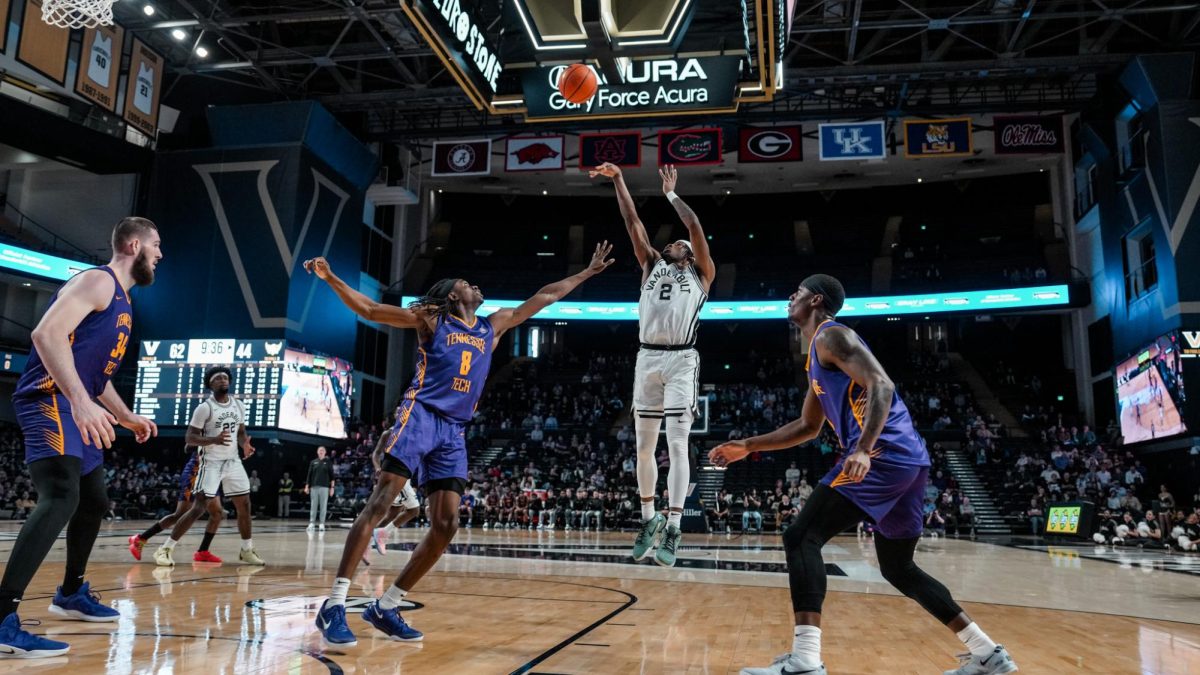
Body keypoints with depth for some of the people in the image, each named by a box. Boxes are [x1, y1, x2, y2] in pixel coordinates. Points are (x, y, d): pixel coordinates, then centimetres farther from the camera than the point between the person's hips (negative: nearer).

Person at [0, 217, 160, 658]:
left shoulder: (122, 300, 22)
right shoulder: (99, 280, -9)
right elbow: (47, 333, -24)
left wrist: (127, 417, 27)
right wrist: (80, 400, -33)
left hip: (77, 408, 11)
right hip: (50, 400, -11)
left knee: (94, 502, 20)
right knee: (61, 499, -25)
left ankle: (71, 594, 36)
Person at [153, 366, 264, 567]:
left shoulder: (239, 405, 6)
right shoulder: (205, 408, -12)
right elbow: (189, 438, -14)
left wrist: (245, 444, -5)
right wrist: (214, 440, -30)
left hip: (233, 461, 6)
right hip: (211, 463, -6)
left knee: (244, 506, 7)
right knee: (198, 508, -13)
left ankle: (247, 551, 20)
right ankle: (165, 549, -4)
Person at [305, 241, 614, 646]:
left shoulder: (493, 326, 21)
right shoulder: (430, 319, 9)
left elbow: (545, 297, 25)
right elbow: (369, 309, 5)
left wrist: (588, 272, 29)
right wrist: (330, 278, -7)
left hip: (453, 431, 6)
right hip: (420, 417, -5)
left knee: (446, 525, -2)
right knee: (380, 501, -17)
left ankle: (385, 607, 9)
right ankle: (334, 606, -15)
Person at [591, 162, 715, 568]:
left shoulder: (701, 273, 15)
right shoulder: (652, 264, 22)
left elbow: (695, 228, 3)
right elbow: (632, 222, 16)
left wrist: (671, 194, 13)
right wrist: (618, 179, 12)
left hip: (682, 360, -4)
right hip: (647, 358, 4)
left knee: (677, 444, -10)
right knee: (644, 446, 7)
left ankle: (673, 528, -10)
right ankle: (649, 520, 20)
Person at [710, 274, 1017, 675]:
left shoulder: (830, 336, -3)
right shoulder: (818, 355, 26)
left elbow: (881, 386, -18)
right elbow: (808, 427, 33)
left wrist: (863, 449, -30)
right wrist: (748, 447, 30)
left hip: (884, 456, -10)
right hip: (908, 460, 10)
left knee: (801, 538, -11)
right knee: (897, 567, 20)